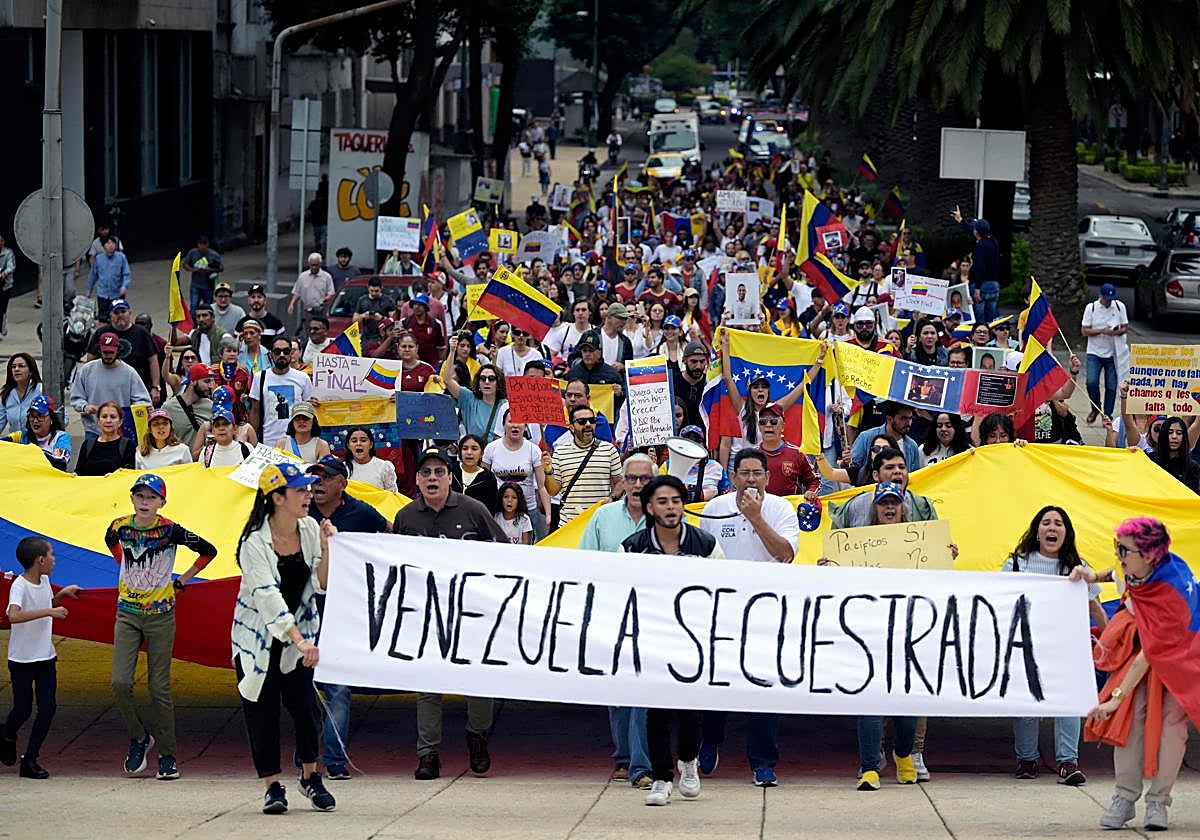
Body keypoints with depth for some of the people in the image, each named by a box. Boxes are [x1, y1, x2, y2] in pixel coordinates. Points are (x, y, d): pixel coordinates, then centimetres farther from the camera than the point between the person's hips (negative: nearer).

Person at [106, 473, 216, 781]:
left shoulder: (170, 530, -13)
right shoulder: (120, 526, -2)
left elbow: (208, 551, -2)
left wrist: (182, 580, 0)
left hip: (160, 614, -3)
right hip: (127, 613, 3)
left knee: (159, 687, 0)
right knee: (120, 683, -9)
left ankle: (167, 756, 9)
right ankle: (139, 738, 14)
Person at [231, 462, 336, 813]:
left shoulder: (310, 528, -5)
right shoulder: (255, 542, -20)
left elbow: (321, 585, -4)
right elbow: (268, 597, -28)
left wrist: (325, 548, -20)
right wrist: (300, 641, -37)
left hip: (301, 628, 3)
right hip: (259, 634, -3)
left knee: (305, 703, -4)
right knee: (262, 709, -3)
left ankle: (311, 776, 16)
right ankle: (273, 786, 8)